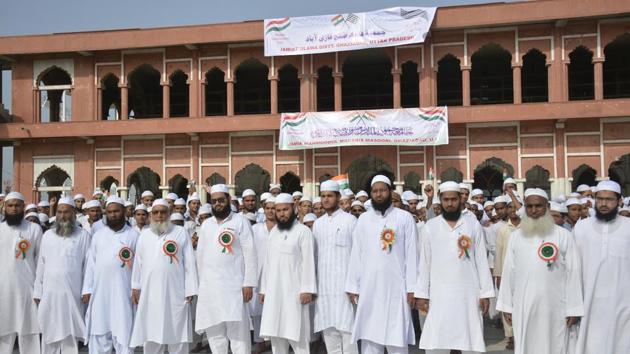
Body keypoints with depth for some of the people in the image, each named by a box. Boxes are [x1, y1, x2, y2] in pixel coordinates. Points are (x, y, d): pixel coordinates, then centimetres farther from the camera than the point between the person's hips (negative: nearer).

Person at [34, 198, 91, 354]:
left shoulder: (83, 235, -1)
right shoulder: (47, 235, 9)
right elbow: (41, 265, 10)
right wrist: (37, 291, 7)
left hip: (72, 294, -3)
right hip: (49, 293, 3)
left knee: (70, 333, 4)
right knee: (49, 334, 9)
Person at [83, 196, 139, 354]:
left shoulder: (133, 235, 1)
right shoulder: (98, 235, 10)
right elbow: (91, 263, 8)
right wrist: (87, 289, 3)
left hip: (123, 292, -3)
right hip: (99, 292, 3)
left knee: (123, 333, 0)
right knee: (98, 334, 9)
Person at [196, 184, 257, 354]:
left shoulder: (240, 221, 0)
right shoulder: (206, 224, 14)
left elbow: (249, 253, -6)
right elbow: (200, 254, 16)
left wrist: (248, 283, -12)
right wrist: (202, 282, 11)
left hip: (234, 284, -4)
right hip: (210, 285, 5)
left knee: (238, 328, -5)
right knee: (213, 329, 8)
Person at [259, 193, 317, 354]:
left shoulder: (303, 231, -4)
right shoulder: (273, 231, 15)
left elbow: (308, 261, -10)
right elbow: (268, 261, 16)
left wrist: (307, 289, -17)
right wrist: (263, 288, 13)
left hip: (294, 290, -6)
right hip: (273, 290, 6)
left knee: (296, 333, -6)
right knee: (275, 331, 9)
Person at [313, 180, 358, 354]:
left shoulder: (350, 220, -2)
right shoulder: (317, 224, 12)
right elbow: (315, 254, 14)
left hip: (345, 284, -4)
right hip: (324, 286, 5)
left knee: (346, 329, -4)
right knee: (328, 330, 8)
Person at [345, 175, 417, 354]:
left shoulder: (405, 218, 1)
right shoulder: (363, 219, 9)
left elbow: (411, 254, -1)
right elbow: (356, 254, 8)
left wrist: (412, 288, -5)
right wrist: (352, 286, 4)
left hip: (396, 287, -2)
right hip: (368, 288, 3)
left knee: (397, 339, 1)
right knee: (369, 337, 6)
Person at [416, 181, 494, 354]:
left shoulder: (474, 226, 4)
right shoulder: (429, 227, 4)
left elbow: (482, 262, 4)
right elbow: (424, 263, 4)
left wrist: (485, 293, -1)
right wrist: (422, 294, -1)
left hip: (468, 294, 0)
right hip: (439, 295, 0)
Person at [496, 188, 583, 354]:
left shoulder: (564, 236, -2)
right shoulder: (515, 236, 5)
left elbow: (573, 273, -2)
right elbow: (508, 272, 6)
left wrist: (573, 309, -5)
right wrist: (506, 306, 5)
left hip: (554, 307, -2)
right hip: (523, 307, 2)